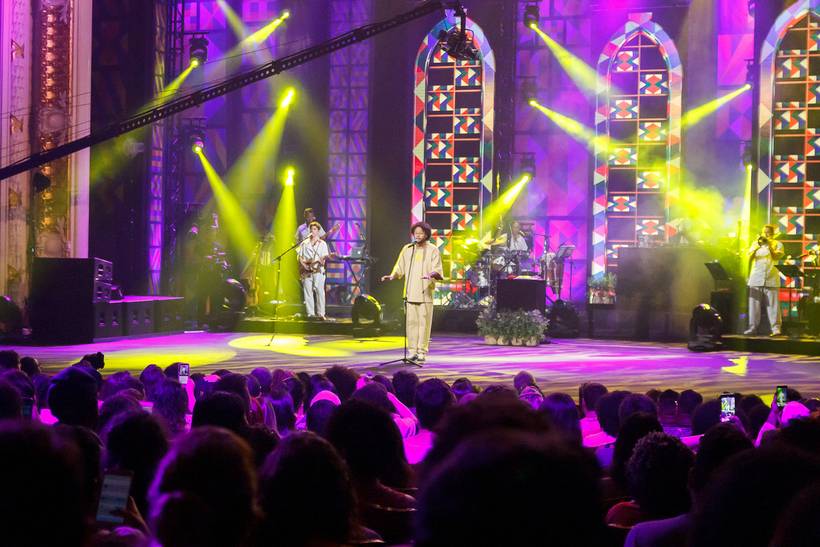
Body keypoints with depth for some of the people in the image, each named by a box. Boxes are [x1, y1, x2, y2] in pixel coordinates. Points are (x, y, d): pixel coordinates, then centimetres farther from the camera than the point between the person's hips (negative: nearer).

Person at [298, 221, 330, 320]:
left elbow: (324, 256, 3)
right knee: (307, 292, -3)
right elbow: (300, 257, 15)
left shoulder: (322, 244, 10)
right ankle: (310, 313, 0)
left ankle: (321, 314, -11)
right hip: (306, 271, 2)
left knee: (319, 291, -10)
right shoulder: (304, 243, 16)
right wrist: (304, 265, -2)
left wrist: (321, 260, -20)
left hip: (318, 270, -2)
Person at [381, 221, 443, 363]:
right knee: (411, 323, 2)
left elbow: (438, 270, -6)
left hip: (425, 294, -3)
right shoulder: (407, 249, 11)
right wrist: (392, 276, -8)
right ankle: (413, 351, 9)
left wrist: (431, 274, -27)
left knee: (424, 323, -3)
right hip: (410, 293, 3)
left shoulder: (433, 250, 2)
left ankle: (422, 352, 2)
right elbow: (399, 268, 11)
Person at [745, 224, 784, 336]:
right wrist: (756, 247, -14)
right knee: (754, 304, 0)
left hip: (771, 279, -2)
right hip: (756, 278, 2)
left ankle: (776, 328, -11)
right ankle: (753, 327, 3)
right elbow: (750, 257, 2)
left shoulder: (777, 244, 9)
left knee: (773, 305, -8)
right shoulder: (756, 243, 15)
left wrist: (769, 246, -16)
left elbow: (777, 257, -7)